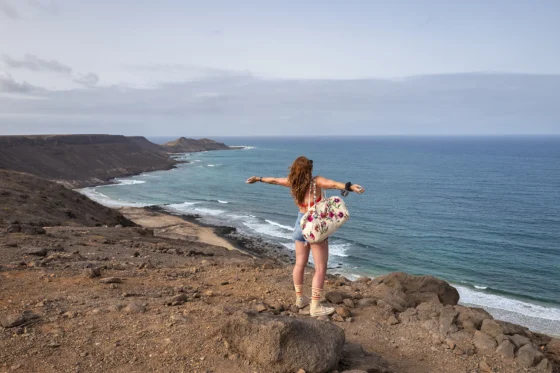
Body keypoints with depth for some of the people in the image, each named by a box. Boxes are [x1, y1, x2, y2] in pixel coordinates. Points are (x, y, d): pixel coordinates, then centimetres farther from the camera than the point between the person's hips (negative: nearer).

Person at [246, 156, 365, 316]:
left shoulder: (292, 182, 2)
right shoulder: (316, 182, -14)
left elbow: (274, 180, 18)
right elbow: (333, 184, -34)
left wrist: (258, 178, 35)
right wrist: (350, 186, -51)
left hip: (301, 224, 7)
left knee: (300, 264, 18)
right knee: (320, 268, -1)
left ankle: (300, 298, 30)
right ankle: (315, 306, -2)